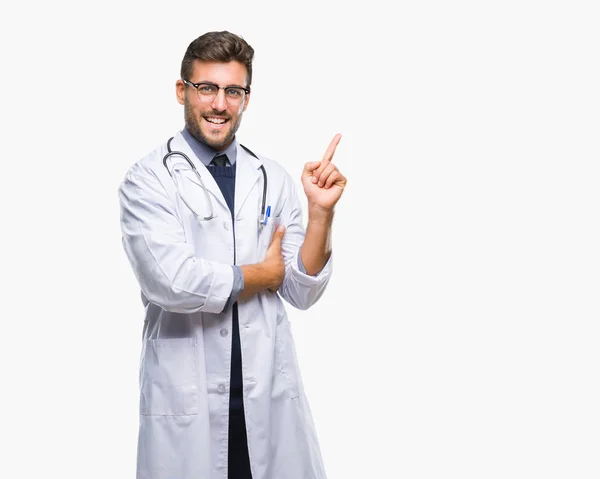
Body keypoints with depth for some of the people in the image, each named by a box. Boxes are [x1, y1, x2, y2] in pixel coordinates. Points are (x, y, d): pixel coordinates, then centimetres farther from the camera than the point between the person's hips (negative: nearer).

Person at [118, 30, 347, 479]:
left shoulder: (274, 179, 5)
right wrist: (262, 274, -6)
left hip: (271, 393, 4)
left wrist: (321, 211, -12)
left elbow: (303, 293, 2)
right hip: (185, 396, -3)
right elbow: (171, 281, -20)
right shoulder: (149, 178, -6)